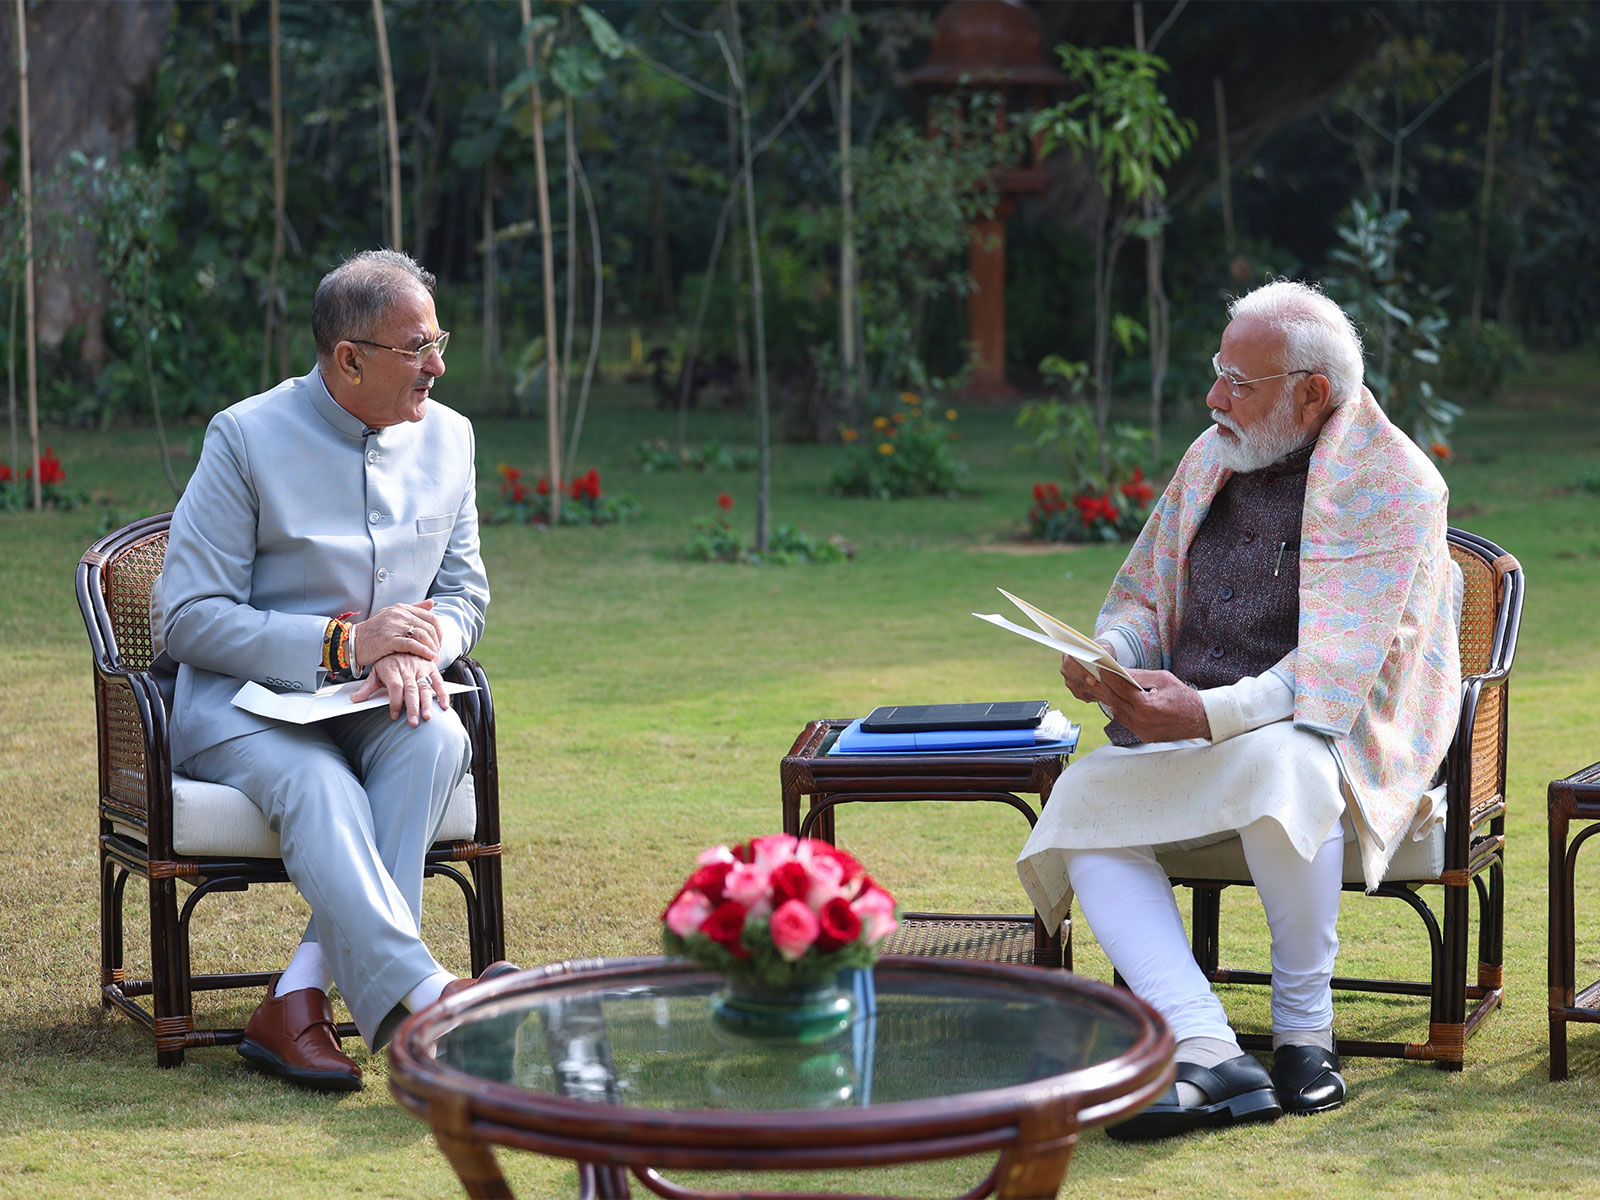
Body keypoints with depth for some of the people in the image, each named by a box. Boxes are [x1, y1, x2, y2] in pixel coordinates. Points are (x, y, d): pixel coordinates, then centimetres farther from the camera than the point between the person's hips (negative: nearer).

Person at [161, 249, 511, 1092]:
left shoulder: (448, 437, 8)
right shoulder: (246, 437, -7)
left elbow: (466, 594, 16)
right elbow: (189, 619, -10)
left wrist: (419, 647, -10)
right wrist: (345, 645, -19)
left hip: (380, 703, 4)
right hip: (245, 702, -4)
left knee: (435, 739, -32)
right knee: (317, 787, -36)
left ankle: (299, 997, -37)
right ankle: (422, 994, -55)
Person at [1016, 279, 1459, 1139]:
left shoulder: (1395, 485, -8)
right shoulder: (1211, 458, 13)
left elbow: (1336, 668, -18)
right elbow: (1143, 592, 20)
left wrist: (1209, 713, -32)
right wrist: (1109, 652, -5)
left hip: (1331, 737, -6)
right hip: (1182, 736, 6)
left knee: (1280, 764, -40)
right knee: (1079, 801, -22)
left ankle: (1304, 1026, -19)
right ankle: (1206, 1054, -34)